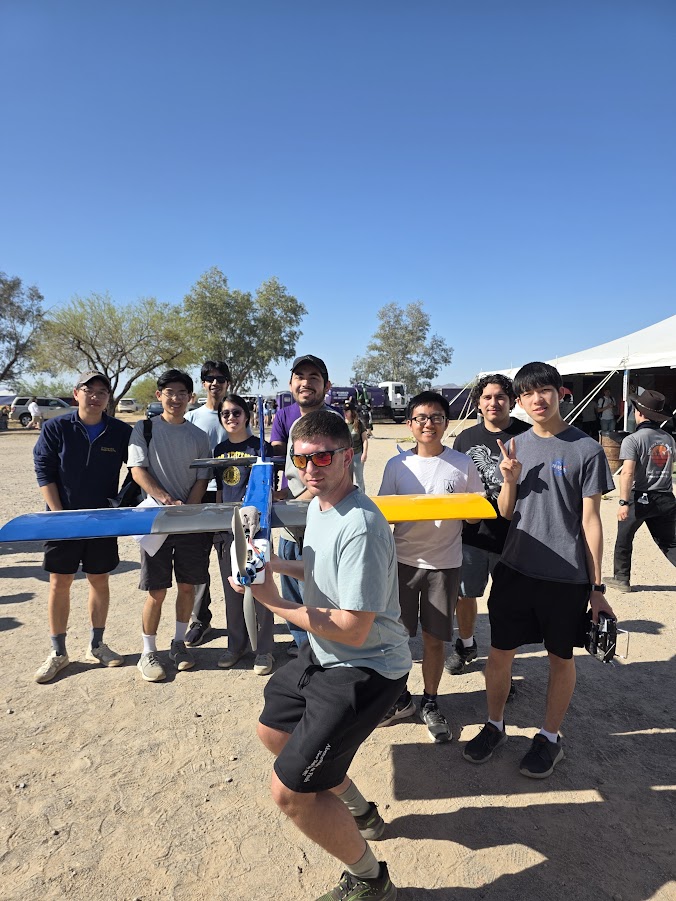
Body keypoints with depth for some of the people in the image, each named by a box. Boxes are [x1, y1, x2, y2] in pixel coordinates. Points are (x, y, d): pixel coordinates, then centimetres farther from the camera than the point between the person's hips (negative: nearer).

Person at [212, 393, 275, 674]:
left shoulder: (260, 447, -5)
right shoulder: (220, 450, 10)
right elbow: (220, 490, 15)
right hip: (226, 527, 5)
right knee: (232, 589, 14)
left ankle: (264, 650, 16)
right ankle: (236, 645, 29)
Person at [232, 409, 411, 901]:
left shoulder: (360, 528, -30)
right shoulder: (319, 503, 1)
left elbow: (353, 630, -29)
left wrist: (277, 604, -22)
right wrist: (277, 563, 1)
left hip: (366, 668, -10)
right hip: (325, 655, 10)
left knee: (290, 791, -9)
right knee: (273, 730, 26)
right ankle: (360, 813, 44)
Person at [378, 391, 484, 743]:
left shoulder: (462, 464, -2)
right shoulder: (396, 465, 0)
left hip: (444, 562, -1)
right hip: (403, 559, 1)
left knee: (434, 637, 10)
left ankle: (430, 704, 31)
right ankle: (401, 698, 32)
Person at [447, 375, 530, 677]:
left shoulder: (526, 435, -6)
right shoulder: (466, 438, 6)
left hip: (512, 535, -3)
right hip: (472, 531, 4)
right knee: (464, 593, 16)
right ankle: (465, 644, 41)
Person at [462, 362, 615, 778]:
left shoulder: (587, 450, -7)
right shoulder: (515, 446, 4)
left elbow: (591, 520, -5)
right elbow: (506, 513, 8)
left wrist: (597, 586, -4)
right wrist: (510, 481, -13)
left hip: (567, 576, -3)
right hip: (515, 570, 3)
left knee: (561, 657, 13)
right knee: (500, 651, 11)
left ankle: (550, 737, 34)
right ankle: (495, 725, 33)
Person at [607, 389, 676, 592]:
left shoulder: (633, 440, -12)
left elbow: (627, 473, -23)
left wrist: (624, 502, -25)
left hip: (640, 498, -5)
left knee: (624, 538, 14)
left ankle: (622, 579, 22)